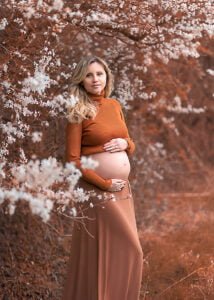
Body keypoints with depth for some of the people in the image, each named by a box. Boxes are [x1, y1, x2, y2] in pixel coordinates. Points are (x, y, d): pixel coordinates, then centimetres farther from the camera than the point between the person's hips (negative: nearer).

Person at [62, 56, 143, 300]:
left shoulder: (114, 105, 11)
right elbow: (73, 160, -11)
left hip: (123, 189, 6)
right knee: (102, 253, -4)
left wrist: (125, 143, -4)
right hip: (97, 191, -6)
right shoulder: (78, 112, -7)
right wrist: (105, 184, -14)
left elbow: (131, 147, 19)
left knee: (122, 252, 9)